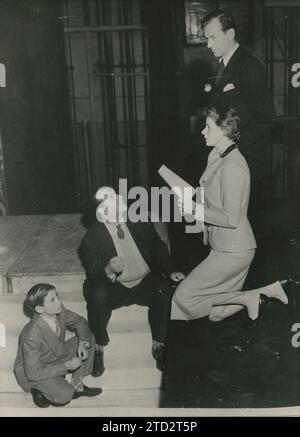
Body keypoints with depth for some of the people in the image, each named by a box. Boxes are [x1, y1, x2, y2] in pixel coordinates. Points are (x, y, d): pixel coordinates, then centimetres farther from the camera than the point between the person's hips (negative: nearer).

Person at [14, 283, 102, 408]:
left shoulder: (59, 311, -19)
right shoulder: (31, 335, -36)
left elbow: (80, 323, 0)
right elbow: (33, 372, -30)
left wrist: (82, 343, -20)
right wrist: (66, 366, -28)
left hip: (56, 357, 7)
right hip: (31, 371, -7)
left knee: (89, 339, -7)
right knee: (64, 396, -31)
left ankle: (77, 386, 2)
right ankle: (38, 390, 2)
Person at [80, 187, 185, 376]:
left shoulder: (139, 223, -1)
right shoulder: (92, 238, -10)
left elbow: (158, 247, 9)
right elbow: (93, 274, -15)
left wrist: (170, 271, -5)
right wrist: (109, 270, -39)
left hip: (145, 282, 2)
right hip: (115, 287, -2)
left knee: (164, 290, -29)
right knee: (98, 296, -33)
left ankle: (158, 345, -13)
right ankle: (98, 348, -13)